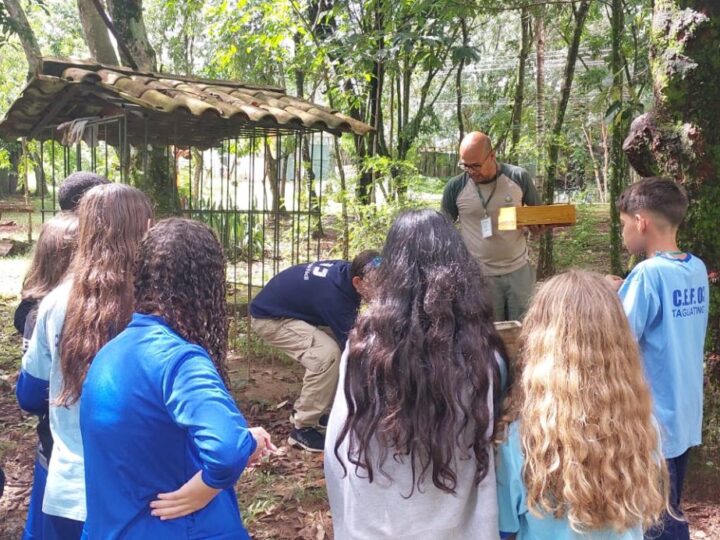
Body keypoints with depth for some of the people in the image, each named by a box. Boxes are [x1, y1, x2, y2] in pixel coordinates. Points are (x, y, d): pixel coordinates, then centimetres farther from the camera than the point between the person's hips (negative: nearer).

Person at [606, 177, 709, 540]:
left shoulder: (649, 273, -22)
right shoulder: (697, 269, 2)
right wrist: (627, 293, 5)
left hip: (653, 422, -8)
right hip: (685, 415, 8)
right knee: (668, 510, 22)